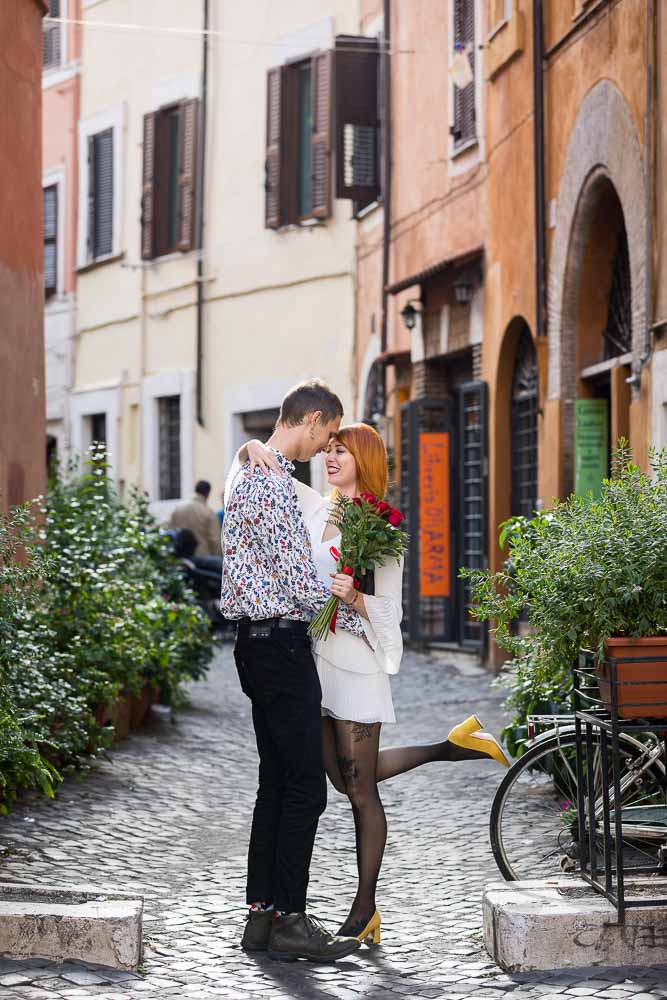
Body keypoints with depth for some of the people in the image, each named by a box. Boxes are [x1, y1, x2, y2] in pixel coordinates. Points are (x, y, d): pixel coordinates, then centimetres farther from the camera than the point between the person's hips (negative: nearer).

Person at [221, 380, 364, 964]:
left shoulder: (249, 470, 16)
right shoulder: (273, 484, -18)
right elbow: (304, 583, -19)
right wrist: (361, 625, -4)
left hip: (259, 640, 11)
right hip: (281, 641, -11)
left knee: (276, 783, 13)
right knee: (305, 788, -6)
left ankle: (261, 914, 16)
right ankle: (289, 921, -1)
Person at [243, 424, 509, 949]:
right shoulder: (315, 512, 8)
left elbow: (389, 613, -8)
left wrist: (354, 598, -27)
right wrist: (255, 449, -7)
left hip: (355, 664, -7)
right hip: (314, 657, 7)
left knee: (361, 792, 0)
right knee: (347, 780, 17)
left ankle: (365, 907, 11)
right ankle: (454, 745, 29)